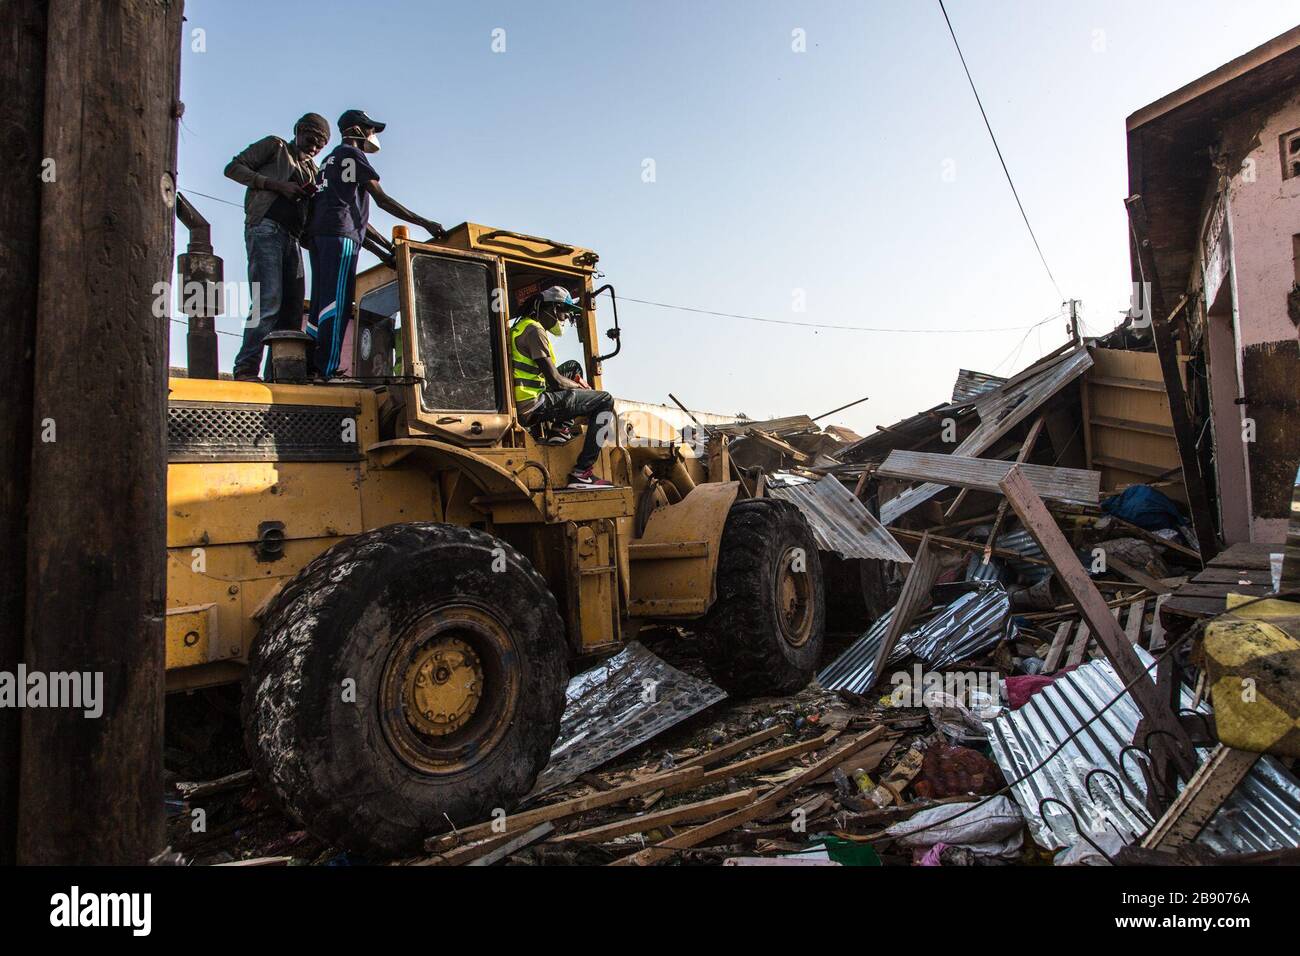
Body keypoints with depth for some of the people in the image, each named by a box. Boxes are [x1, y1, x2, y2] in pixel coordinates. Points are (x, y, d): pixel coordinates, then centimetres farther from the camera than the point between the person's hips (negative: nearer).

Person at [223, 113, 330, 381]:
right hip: (265, 228, -7)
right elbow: (233, 168, 2)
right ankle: (246, 368, -24)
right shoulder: (275, 146, 11)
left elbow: (313, 209, 27)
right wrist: (278, 185, -9)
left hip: (292, 238, 7)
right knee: (269, 300, -21)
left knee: (292, 310, -1)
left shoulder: (311, 169, 28)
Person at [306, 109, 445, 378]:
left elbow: (355, 212, 30)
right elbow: (382, 199, -2)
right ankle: (327, 371, -23)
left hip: (318, 234, 9)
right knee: (337, 303, -16)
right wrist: (424, 223, -1)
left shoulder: (329, 160, 33)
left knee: (321, 304, 5)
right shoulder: (353, 154, 6)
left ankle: (310, 368, 0)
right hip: (340, 234, -9)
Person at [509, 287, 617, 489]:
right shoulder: (534, 330, -11)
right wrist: (578, 386, 4)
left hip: (521, 406, 10)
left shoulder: (523, 327, 21)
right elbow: (554, 380, -16)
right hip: (533, 405, -10)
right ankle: (582, 472, -14)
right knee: (604, 400, -9)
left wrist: (574, 383, 14)